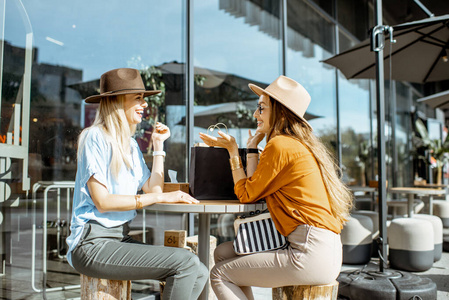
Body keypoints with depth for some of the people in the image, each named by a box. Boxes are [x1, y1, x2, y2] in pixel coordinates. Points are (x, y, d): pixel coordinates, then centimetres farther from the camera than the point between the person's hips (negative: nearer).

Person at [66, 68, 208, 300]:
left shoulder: (130, 144, 17)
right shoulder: (96, 137, -8)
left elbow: (153, 188, 7)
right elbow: (102, 201, -17)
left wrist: (158, 144, 12)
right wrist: (160, 197, -19)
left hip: (121, 238, 8)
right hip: (92, 244, -8)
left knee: (200, 274, -9)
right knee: (185, 262, -22)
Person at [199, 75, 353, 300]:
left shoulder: (280, 145, -12)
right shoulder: (300, 145, 16)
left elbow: (246, 194, -4)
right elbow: (254, 189, 12)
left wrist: (233, 150, 3)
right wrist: (252, 148, 14)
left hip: (311, 255, -10)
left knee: (219, 275, -2)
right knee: (223, 252, 13)